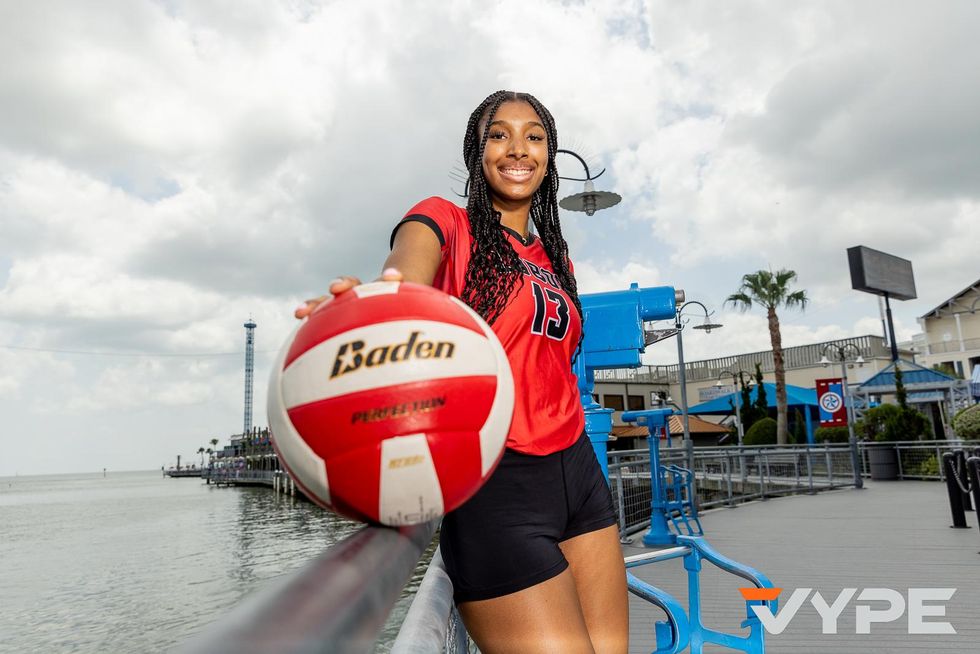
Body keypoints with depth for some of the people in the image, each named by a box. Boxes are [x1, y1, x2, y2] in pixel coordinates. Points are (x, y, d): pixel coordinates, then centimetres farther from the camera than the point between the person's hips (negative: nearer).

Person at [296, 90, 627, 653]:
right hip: (491, 480, -6)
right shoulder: (443, 223, -1)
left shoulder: (556, 259, 17)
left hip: (576, 471, 7)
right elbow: (401, 279, -24)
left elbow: (549, 371, 15)